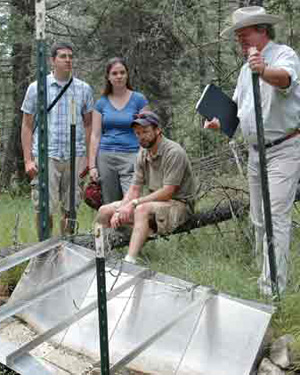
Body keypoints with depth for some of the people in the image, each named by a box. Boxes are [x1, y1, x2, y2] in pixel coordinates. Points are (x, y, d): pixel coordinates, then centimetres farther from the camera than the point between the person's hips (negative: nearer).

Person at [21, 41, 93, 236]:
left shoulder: (84, 89, 9)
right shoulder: (36, 88, 4)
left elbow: (88, 125, 12)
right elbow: (27, 126, 5)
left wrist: (88, 157, 5)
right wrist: (28, 160, -2)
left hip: (75, 156, 2)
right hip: (46, 156, -2)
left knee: (70, 209, 7)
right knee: (44, 209, -3)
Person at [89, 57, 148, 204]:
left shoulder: (139, 100, 4)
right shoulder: (102, 103, 9)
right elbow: (95, 135, 9)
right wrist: (92, 165, 3)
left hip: (131, 156, -2)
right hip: (106, 157, 3)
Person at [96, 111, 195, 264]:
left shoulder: (174, 152, -18)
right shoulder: (143, 153, 6)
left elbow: (167, 192, -22)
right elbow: (134, 189, 4)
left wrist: (134, 203, -23)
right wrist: (119, 211, -13)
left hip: (178, 204, -8)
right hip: (154, 200, 8)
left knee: (142, 210, -38)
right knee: (104, 211, -2)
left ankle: (129, 261, -42)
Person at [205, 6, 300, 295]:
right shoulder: (247, 68, 16)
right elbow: (238, 105, 22)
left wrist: (264, 71, -57)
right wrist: (220, 121, 1)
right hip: (256, 151, 9)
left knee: (276, 218, -12)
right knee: (258, 218, 14)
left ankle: (272, 290, -11)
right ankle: (263, 269, 27)